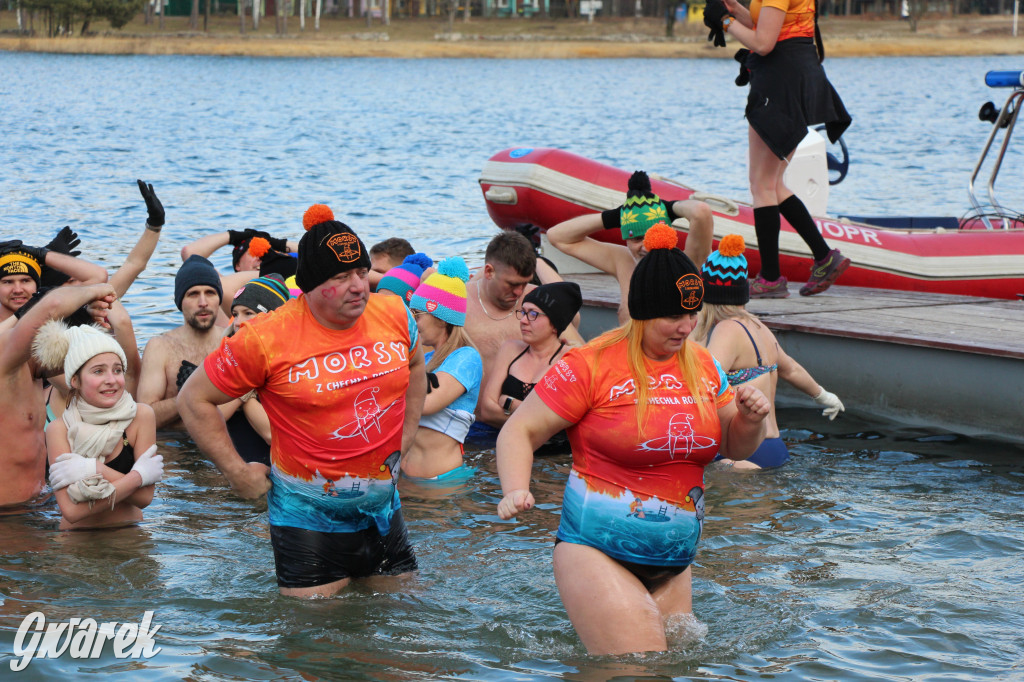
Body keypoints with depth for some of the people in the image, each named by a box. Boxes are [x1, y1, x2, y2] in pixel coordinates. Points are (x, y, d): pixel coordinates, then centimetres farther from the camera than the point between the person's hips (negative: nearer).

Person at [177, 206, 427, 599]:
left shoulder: (393, 315, -4)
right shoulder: (267, 339, -17)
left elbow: (415, 367, 20)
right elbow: (194, 399, -8)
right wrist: (237, 472, -9)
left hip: (384, 509, 5)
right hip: (308, 517, -5)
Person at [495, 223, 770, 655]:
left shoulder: (703, 367, 10)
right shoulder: (591, 365, -9)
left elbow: (736, 448, 21)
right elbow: (519, 431, -6)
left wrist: (751, 420, -2)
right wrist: (515, 492, -25)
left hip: (673, 566, 7)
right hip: (596, 551, -6)